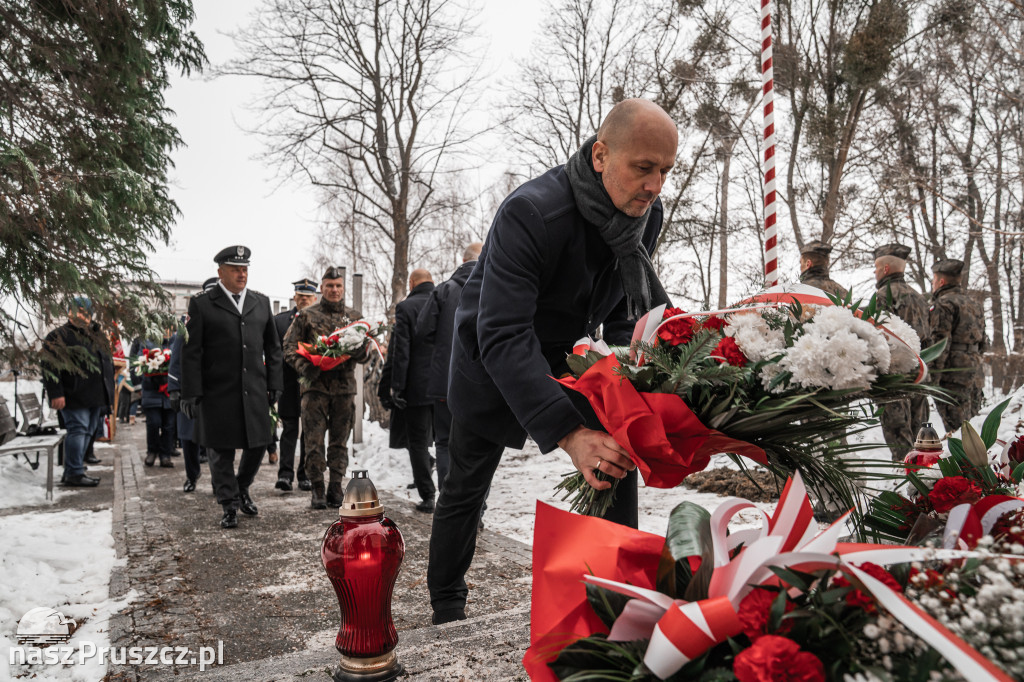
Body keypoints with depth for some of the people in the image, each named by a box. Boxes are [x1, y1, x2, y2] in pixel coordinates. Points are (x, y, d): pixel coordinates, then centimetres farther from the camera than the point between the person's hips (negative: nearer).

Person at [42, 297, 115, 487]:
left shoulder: (97, 336, 21)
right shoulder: (59, 336, -2)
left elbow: (108, 364, 27)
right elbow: (50, 366, -10)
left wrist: (109, 394, 22)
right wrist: (55, 393, -18)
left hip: (96, 397, 8)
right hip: (75, 397, -8)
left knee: (87, 432, 9)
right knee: (77, 430, -9)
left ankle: (71, 472, 17)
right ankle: (74, 473, -3)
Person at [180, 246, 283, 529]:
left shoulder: (262, 302, 11)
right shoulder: (201, 304, -1)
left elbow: (273, 347, 14)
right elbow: (191, 352, -3)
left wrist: (274, 384, 9)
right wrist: (191, 392, -8)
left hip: (255, 391, 3)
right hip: (217, 392, -3)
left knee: (258, 444, 8)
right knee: (221, 451, 5)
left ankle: (242, 489, 34)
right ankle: (229, 505, 20)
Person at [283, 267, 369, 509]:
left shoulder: (355, 316, 12)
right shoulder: (306, 316, 5)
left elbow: (366, 352, 12)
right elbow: (290, 347, 3)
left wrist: (361, 351, -13)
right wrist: (303, 367, -15)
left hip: (344, 387, 2)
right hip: (315, 385, -2)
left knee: (340, 440, 7)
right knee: (314, 440, -2)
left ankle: (336, 487, 17)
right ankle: (317, 488, 8)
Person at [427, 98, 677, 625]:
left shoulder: (646, 215, -13)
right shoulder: (530, 213, -35)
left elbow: (626, 315, -5)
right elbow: (501, 336, -42)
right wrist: (569, 433, -51)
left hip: (566, 355, 5)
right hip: (492, 364, -5)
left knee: (616, 452, -10)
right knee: (465, 488, 9)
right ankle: (446, 605, 33)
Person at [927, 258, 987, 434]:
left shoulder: (943, 304, -10)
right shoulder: (973, 304, 19)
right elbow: (981, 343, 24)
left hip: (953, 378, -9)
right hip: (975, 376, 9)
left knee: (956, 430, -7)